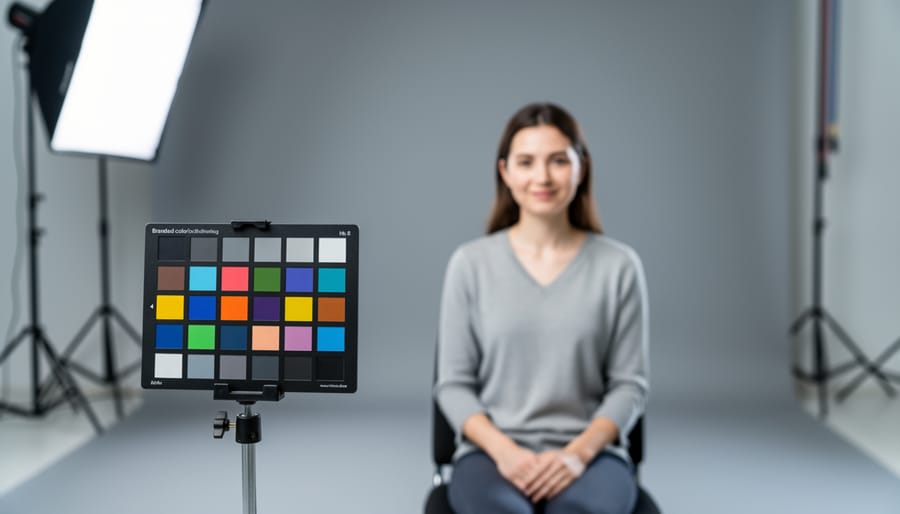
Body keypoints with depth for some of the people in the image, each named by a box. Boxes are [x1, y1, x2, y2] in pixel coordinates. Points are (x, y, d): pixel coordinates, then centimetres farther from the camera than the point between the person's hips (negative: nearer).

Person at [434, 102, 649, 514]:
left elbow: (629, 384, 4)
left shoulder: (618, 266, 3)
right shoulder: (471, 263, 3)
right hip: (493, 452, 0)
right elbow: (453, 384, 4)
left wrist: (577, 452, -13)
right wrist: (504, 451, -13)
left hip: (590, 453, 0)